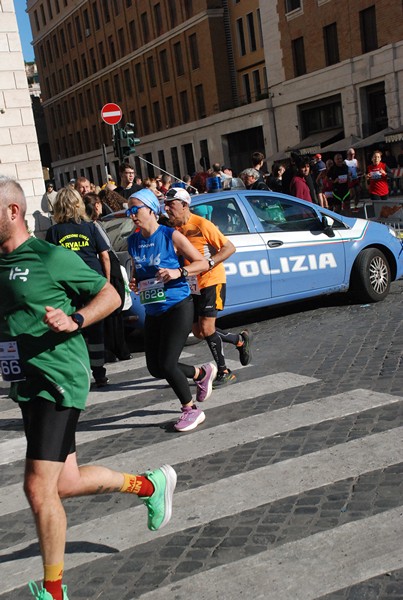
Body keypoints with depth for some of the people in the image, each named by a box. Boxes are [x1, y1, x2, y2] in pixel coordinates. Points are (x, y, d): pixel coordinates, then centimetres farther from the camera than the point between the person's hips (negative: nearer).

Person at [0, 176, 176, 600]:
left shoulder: (49, 256, -9)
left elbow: (110, 295, -2)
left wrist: (74, 321, -18)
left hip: (58, 381, -8)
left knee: (38, 487, -7)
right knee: (65, 483, 12)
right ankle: (150, 485, 35)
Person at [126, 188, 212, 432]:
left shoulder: (171, 236, -11)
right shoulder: (133, 241, 6)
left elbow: (202, 263, -7)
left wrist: (178, 272, -22)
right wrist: (134, 282, -1)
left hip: (178, 307, -7)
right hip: (153, 311, 7)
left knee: (166, 365, -10)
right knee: (155, 368, 8)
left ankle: (191, 410, 15)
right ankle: (202, 373, 34)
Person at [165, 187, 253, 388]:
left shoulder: (201, 225, -16)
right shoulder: (174, 229, 4)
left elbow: (229, 248, -14)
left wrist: (209, 263, -25)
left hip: (211, 281, -8)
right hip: (193, 285, 8)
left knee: (206, 328, -13)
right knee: (199, 332, 9)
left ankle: (223, 372, 3)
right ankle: (240, 340, 29)